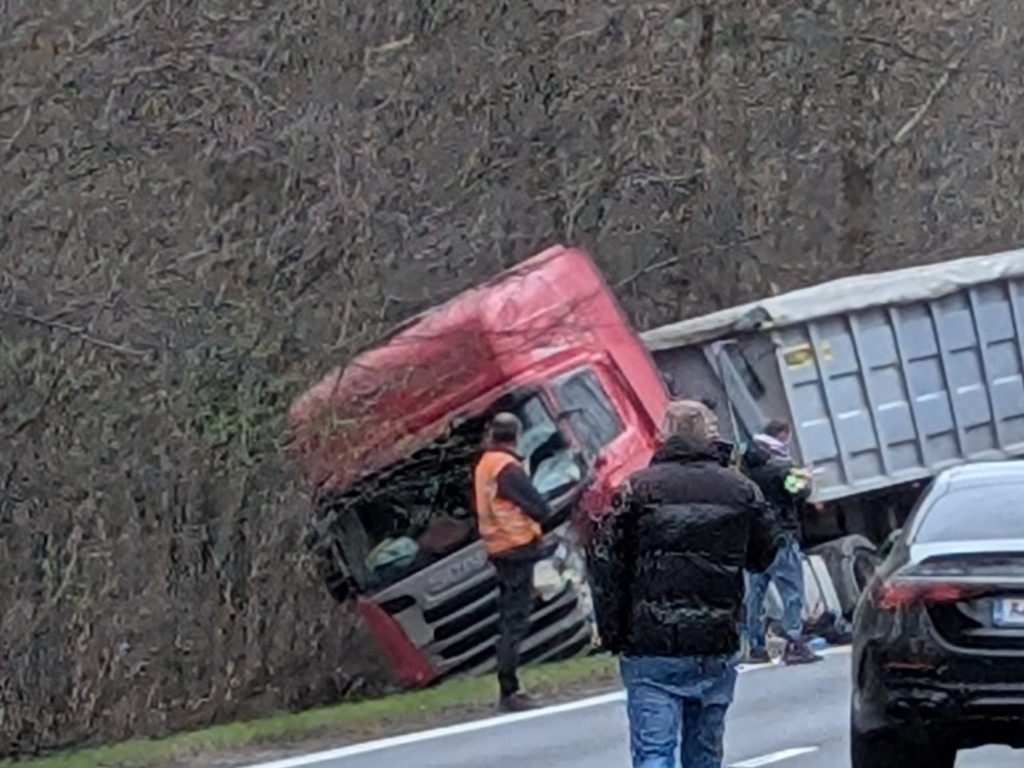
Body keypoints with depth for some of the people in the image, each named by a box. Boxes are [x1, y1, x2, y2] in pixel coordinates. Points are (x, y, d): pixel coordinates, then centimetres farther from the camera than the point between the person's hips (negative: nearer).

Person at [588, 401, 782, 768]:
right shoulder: (740, 490, 5)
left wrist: (612, 634, 2)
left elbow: (605, 563, -5)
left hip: (651, 646, -3)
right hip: (717, 647, 3)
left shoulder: (637, 488, -3)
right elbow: (764, 555, 14)